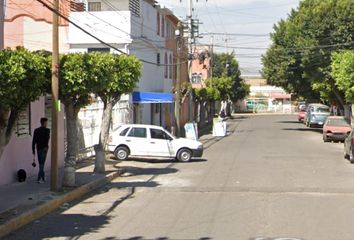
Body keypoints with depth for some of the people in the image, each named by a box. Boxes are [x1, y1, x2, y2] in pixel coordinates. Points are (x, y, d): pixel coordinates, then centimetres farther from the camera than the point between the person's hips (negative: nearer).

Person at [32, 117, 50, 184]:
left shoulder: (36, 130, 9)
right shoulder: (47, 130, -3)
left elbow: (34, 141, 5)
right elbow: (47, 138, -22)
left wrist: (33, 150, 8)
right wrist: (46, 146, -30)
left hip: (38, 149, 4)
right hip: (44, 148, -4)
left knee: (40, 164, 15)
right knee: (42, 164, -7)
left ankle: (42, 178, 19)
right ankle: (39, 179, -17)